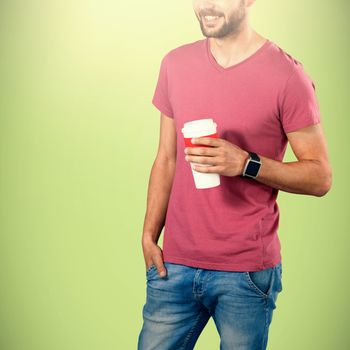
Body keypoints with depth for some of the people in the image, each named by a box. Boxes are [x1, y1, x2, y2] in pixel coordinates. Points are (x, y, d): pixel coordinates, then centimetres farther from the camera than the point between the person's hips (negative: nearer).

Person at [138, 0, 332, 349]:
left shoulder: (286, 75, -9)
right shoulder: (175, 64, 6)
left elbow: (320, 177, -7)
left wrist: (246, 163, -21)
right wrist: (149, 235, 5)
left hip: (247, 272, -3)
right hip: (175, 265, 4)